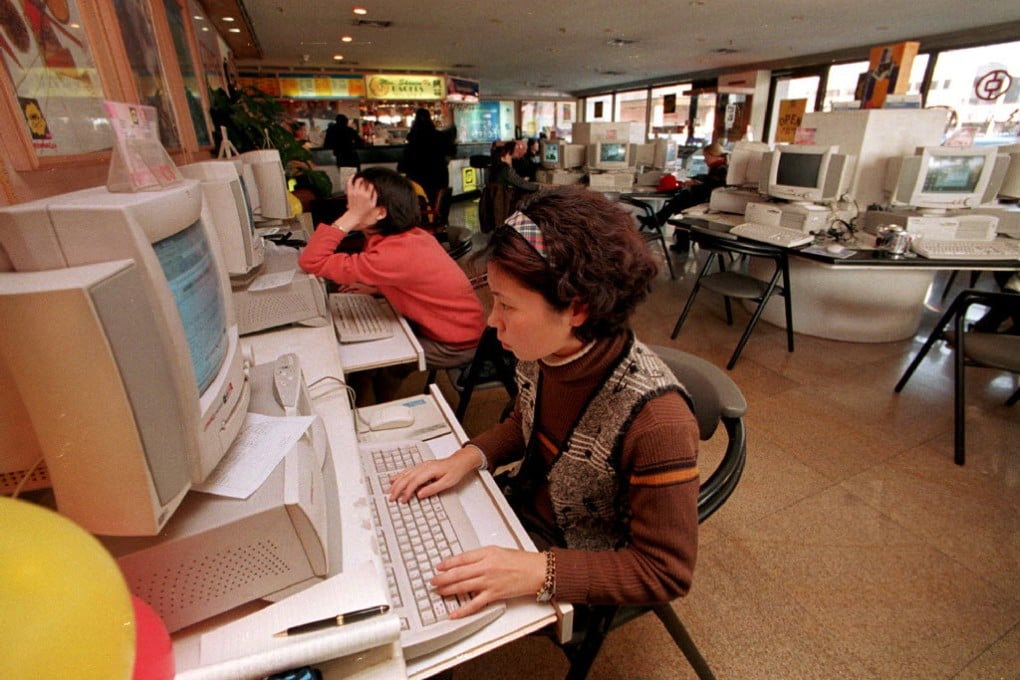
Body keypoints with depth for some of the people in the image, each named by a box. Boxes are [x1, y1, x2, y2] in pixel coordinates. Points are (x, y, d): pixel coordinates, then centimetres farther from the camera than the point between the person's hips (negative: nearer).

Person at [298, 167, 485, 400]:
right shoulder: (412, 235, -3)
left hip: (455, 345, -7)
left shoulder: (396, 253, -29)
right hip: (461, 323, 8)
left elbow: (311, 262, -28)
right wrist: (376, 288, 1)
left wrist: (350, 216, -27)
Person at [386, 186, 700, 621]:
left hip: (578, 577, -5)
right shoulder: (539, 353, -16)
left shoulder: (655, 418, -35)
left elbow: (666, 572, -23)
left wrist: (539, 573, -32)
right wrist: (468, 458, -11)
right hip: (520, 513, 6)